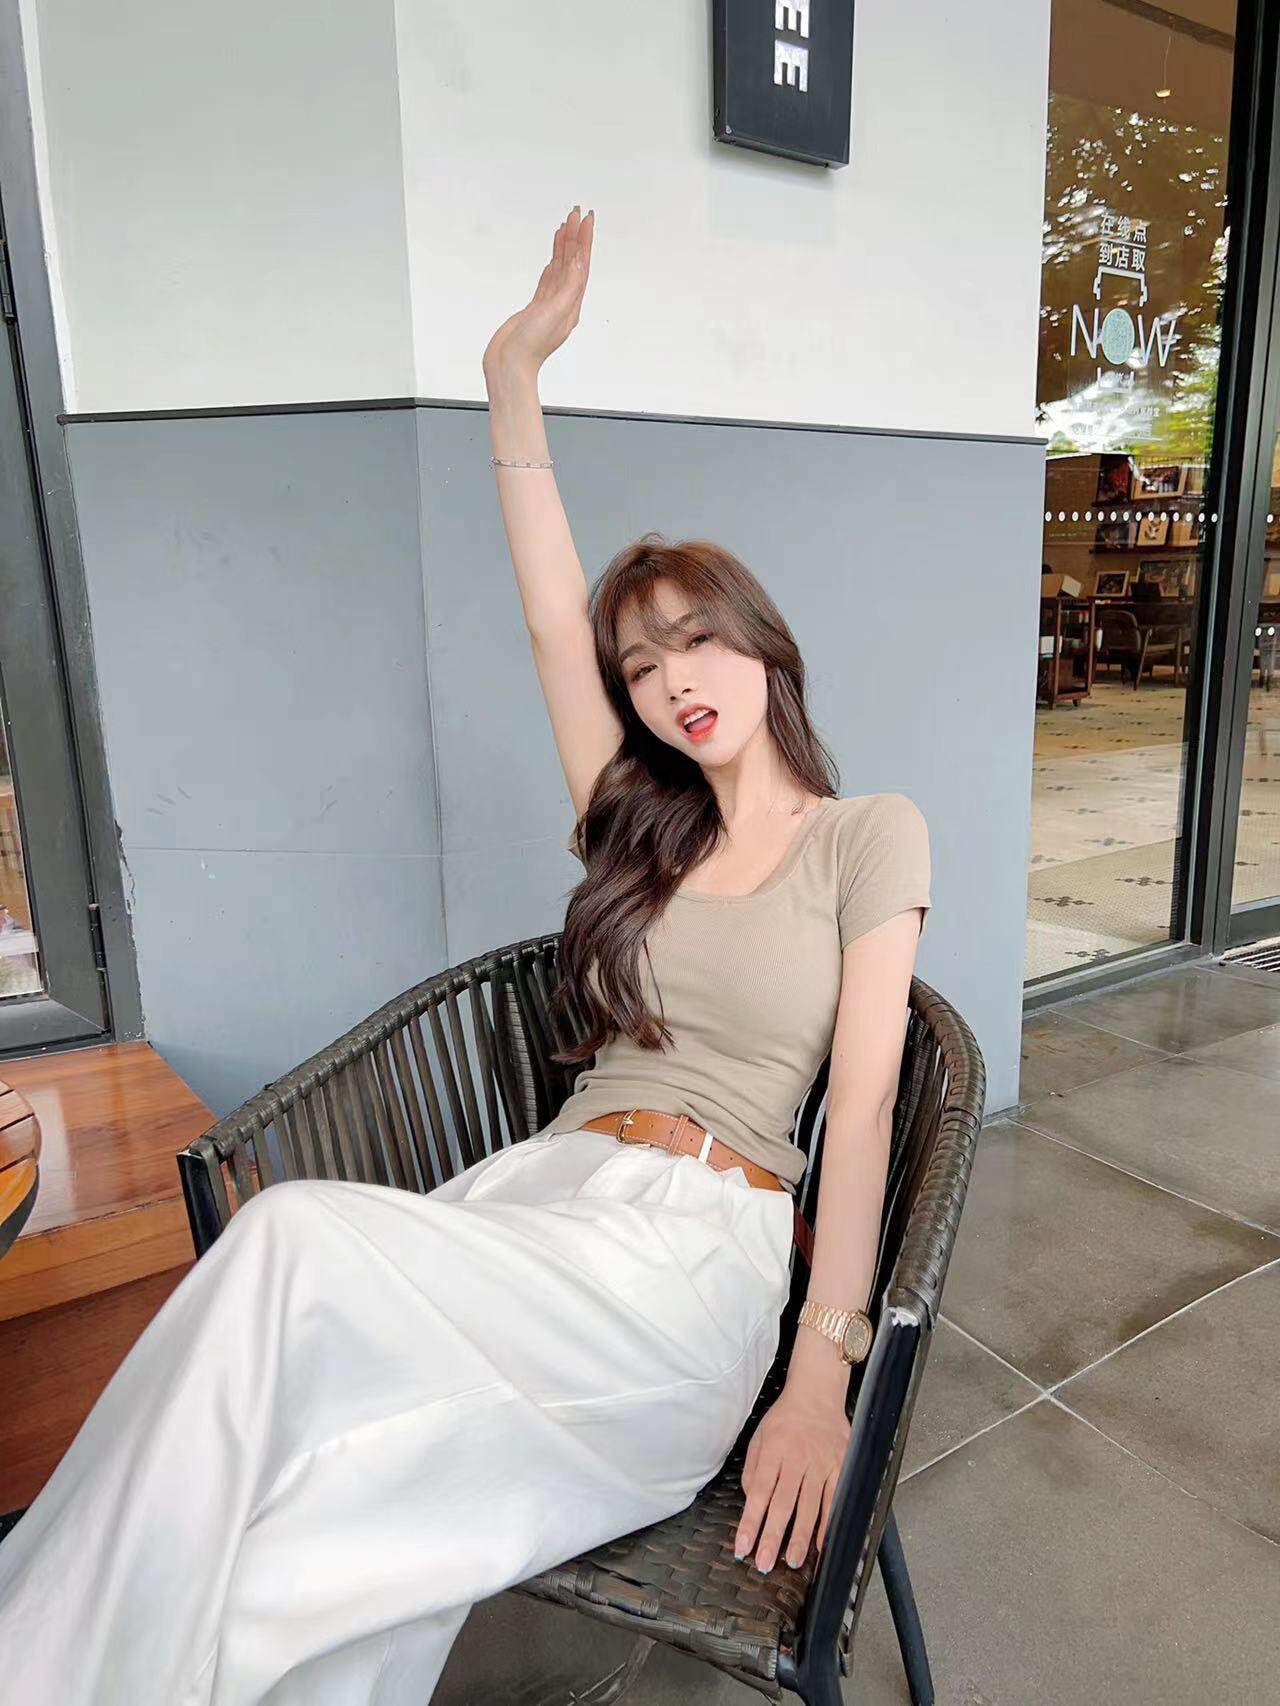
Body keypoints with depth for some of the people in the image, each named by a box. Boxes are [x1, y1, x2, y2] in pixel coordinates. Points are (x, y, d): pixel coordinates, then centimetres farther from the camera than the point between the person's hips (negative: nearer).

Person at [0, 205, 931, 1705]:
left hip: (699, 1251, -3)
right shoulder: (641, 822, 19)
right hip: (543, 1192, 4)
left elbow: (861, 1100, -2)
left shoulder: (871, 834, 7)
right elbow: (554, 628, 13)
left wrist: (824, 1373, -12)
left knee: (296, 1244, -29)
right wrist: (515, 375, 12)